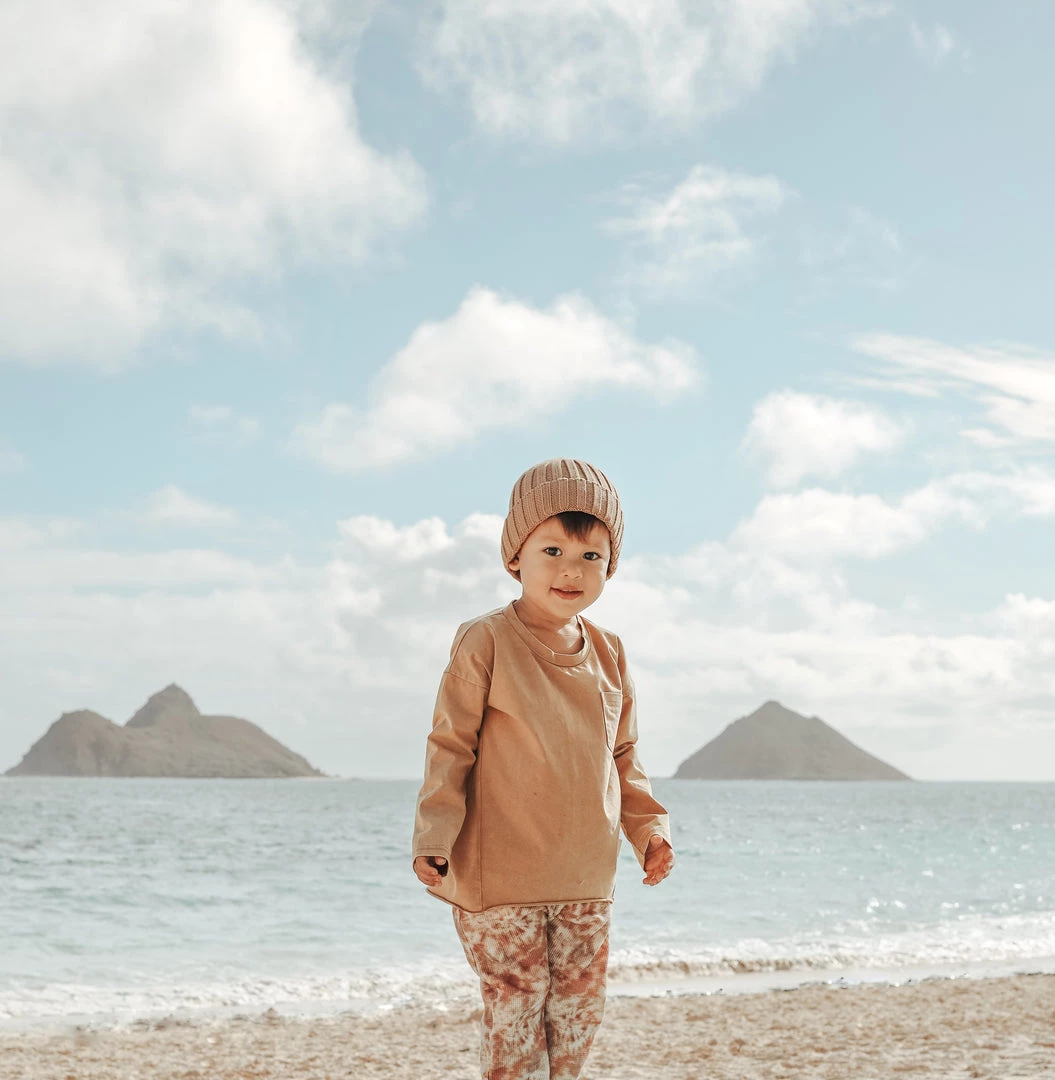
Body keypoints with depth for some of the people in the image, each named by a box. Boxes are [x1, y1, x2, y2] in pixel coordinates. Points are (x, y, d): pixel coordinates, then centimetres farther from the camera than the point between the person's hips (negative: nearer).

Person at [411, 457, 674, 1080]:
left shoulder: (609, 654, 7)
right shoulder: (486, 642, -10)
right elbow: (450, 747, -8)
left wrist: (649, 825, 6)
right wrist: (435, 836, -17)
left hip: (587, 879, 5)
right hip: (500, 877, -5)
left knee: (580, 1013, 12)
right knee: (515, 1012, 0)